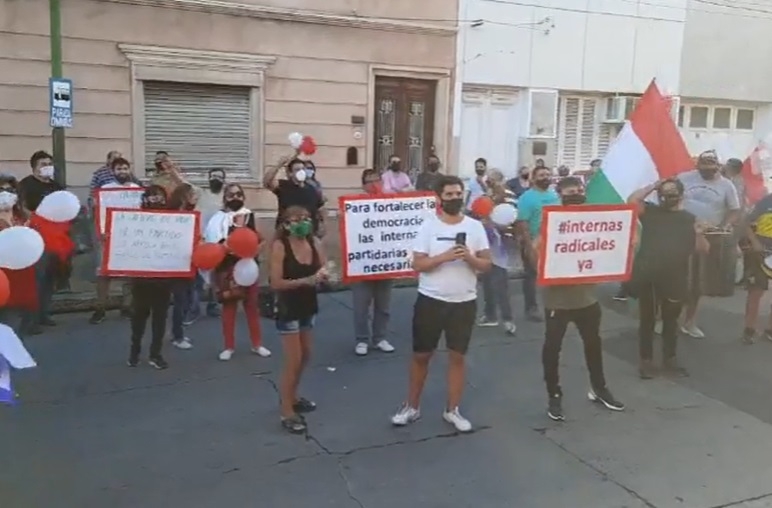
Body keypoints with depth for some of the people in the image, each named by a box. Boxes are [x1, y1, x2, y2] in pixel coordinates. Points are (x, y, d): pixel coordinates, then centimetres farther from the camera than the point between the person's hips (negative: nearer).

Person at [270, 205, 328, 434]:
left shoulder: (315, 242, -3)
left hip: (309, 306, 6)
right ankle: (287, 413, 11)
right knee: (293, 360, -2)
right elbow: (276, 283, -20)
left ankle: (291, 397, 41)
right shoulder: (280, 246, -17)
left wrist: (323, 274, -23)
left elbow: (323, 270, 0)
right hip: (288, 309, -6)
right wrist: (305, 280, -29)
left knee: (305, 356, 19)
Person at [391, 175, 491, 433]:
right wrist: (444, 257, -23)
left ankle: (452, 410, 24)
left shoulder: (475, 226, 0)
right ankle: (412, 406, 26)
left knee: (457, 356, 9)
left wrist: (470, 257, -20)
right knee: (421, 355, 9)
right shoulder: (428, 225, -5)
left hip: (464, 302, 1)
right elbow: (417, 264, -10)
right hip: (430, 300, -1)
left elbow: (487, 264, 0)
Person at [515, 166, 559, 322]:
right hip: (533, 243, -6)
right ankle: (531, 308, 14)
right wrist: (529, 245, -22)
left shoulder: (555, 195, 7)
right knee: (531, 275, 4)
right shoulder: (527, 197, -12)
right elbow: (521, 223, -17)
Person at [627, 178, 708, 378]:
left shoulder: (689, 219, 6)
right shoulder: (650, 211, 4)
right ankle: (646, 360, 18)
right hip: (647, 278, -1)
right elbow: (632, 200, -14)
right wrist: (653, 186, -7)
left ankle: (669, 359, 29)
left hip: (674, 280, 1)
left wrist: (699, 233, -17)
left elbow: (703, 249, 2)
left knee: (671, 321, 15)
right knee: (647, 320, 8)